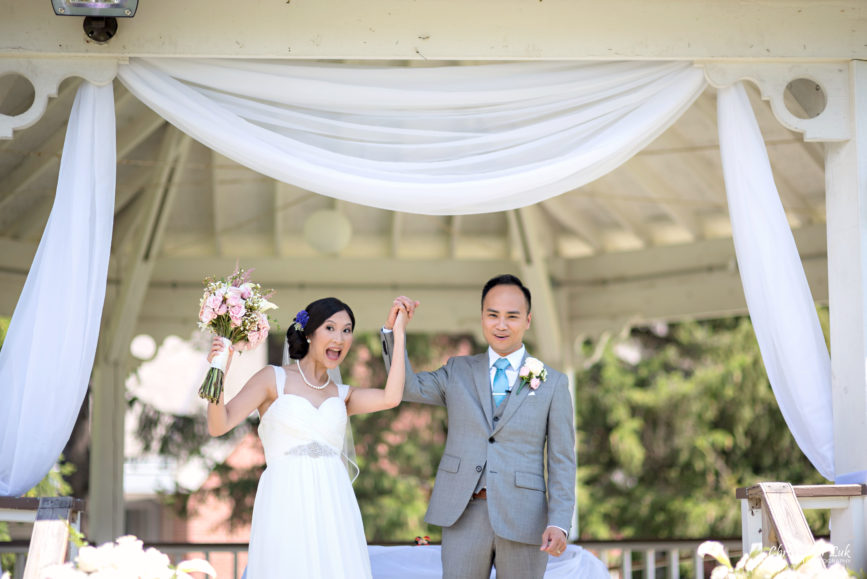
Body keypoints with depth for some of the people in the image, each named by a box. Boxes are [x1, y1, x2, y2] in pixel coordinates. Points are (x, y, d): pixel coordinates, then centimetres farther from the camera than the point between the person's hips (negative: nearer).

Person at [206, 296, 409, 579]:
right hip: (286, 506, -4)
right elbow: (218, 425, -1)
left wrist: (398, 332, 3)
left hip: (333, 510, 4)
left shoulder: (342, 395, 18)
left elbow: (390, 398, -1)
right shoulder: (274, 379, 8)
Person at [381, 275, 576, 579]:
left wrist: (558, 524, -10)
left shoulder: (553, 383, 5)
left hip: (522, 520, -1)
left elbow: (561, 462, 2)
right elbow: (407, 386, 1)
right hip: (463, 516, 1)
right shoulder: (458, 372, 13)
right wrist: (393, 328, -10)